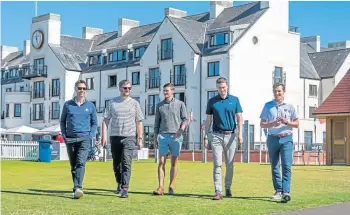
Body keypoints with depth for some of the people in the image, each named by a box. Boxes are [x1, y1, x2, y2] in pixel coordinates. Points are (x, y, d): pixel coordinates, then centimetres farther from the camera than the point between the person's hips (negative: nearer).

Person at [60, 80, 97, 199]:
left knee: (80, 163, -18)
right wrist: (64, 135, 2)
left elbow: (94, 123, 13)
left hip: (84, 138, -2)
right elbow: (63, 121, 14)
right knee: (73, 166, 8)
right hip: (70, 139, 2)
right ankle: (76, 188, 19)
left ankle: (78, 188, -27)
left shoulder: (90, 106, 7)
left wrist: (90, 136, 0)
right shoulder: (68, 105, 7)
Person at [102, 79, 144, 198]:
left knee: (126, 163, -14)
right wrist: (104, 135, -2)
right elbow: (106, 120, 9)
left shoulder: (134, 103, 9)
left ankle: (125, 188, -17)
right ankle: (120, 184, 30)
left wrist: (140, 139, 1)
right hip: (115, 136, 2)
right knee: (116, 164, 10)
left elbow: (139, 122, 8)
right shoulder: (112, 103, 10)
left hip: (129, 137, -2)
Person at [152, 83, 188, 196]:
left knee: (174, 163, 3)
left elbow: (185, 119, 4)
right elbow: (157, 122, 14)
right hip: (163, 136, 1)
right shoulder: (159, 105, 11)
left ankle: (171, 187, 10)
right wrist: (155, 137, 11)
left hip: (176, 136, -1)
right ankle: (161, 187, -9)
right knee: (161, 162, -6)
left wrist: (181, 129, -14)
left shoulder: (180, 104, 5)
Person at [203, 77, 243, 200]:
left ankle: (228, 189, 22)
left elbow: (239, 118, 4)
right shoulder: (212, 101, 6)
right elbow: (208, 120, 9)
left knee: (230, 165, 8)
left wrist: (240, 134, -8)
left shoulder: (234, 100, 5)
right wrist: (205, 137, 4)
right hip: (217, 135, 0)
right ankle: (218, 191, -9)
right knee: (217, 164, -6)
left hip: (230, 135, 1)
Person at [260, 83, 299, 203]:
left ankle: (286, 192, -19)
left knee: (286, 165, -14)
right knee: (274, 167, 5)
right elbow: (262, 124, 8)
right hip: (272, 138, 2)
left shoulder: (289, 107, 8)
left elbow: (296, 124, 10)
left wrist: (287, 122, -10)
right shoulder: (268, 106, 9)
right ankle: (278, 191, 15)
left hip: (286, 139, -2)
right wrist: (272, 124, -12)